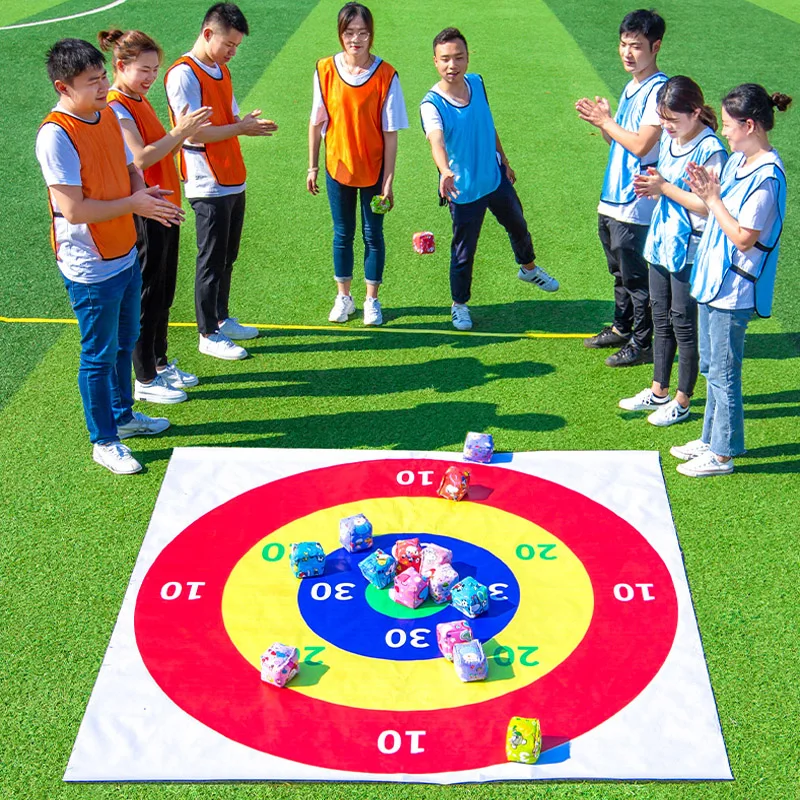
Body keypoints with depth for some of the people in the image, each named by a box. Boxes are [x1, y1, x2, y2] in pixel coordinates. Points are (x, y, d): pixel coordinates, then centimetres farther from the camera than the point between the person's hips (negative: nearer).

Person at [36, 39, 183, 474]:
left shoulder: (109, 116, 3)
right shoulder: (56, 135, -23)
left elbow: (130, 170, 15)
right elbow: (73, 210, -26)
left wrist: (146, 195, -8)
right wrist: (134, 204, -17)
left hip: (126, 256, 8)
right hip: (91, 269, -8)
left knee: (125, 343, 22)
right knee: (100, 356, 6)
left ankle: (123, 415, 43)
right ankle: (104, 442, 22)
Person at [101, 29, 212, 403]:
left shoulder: (140, 101, 12)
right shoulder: (116, 108, -17)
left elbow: (160, 151, 10)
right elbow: (141, 158, -26)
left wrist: (182, 133, -6)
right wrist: (180, 132, -27)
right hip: (144, 215, -9)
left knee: (164, 293, 18)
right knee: (147, 297, 1)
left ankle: (160, 364, 32)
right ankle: (145, 381, 14)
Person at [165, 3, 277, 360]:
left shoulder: (221, 70, 12)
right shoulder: (183, 74, -16)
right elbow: (193, 133, -21)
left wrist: (249, 121, -7)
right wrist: (241, 128, -17)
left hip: (233, 182, 8)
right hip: (208, 186, -8)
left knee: (228, 258, 17)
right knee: (212, 261, 1)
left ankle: (222, 319, 32)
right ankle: (208, 335, 12)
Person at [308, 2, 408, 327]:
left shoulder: (385, 75, -11)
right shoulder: (326, 69, -6)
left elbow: (390, 132, -9)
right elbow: (316, 122, 2)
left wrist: (388, 180, -10)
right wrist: (312, 167, 4)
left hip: (373, 169, -2)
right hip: (337, 166, 2)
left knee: (373, 235, 9)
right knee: (342, 235, 13)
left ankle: (372, 300, 24)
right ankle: (343, 298, 29)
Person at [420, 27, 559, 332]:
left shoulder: (477, 83, -6)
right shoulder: (431, 104, -25)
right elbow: (436, 141, -44)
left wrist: (504, 161, 17)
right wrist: (446, 172, -62)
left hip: (496, 178, 6)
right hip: (464, 190, -6)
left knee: (518, 226, 26)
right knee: (464, 250, 5)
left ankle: (528, 268, 56)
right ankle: (459, 304, 29)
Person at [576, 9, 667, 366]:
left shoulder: (659, 90, -18)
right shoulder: (631, 87, 12)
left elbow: (641, 145, -25)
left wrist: (606, 122, -14)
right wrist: (602, 121, -2)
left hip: (636, 205, -9)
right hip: (613, 197, 9)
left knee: (636, 276, 2)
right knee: (619, 271, 22)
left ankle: (643, 343, 15)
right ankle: (621, 328, 37)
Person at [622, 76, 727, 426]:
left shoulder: (710, 150, -19)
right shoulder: (669, 139, 6)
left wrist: (664, 188, -21)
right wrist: (651, 186, -4)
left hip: (689, 248, -8)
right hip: (662, 240, 8)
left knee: (683, 322, 2)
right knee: (661, 318, 17)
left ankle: (681, 402, 16)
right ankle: (659, 391, 31)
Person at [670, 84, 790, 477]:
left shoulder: (766, 176, -22)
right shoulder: (737, 160, 6)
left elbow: (744, 238, -23)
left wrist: (712, 199, -20)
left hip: (733, 290, -9)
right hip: (713, 280, 9)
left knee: (723, 371, 1)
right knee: (710, 367, 19)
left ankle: (722, 454, 14)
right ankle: (711, 438, 34)